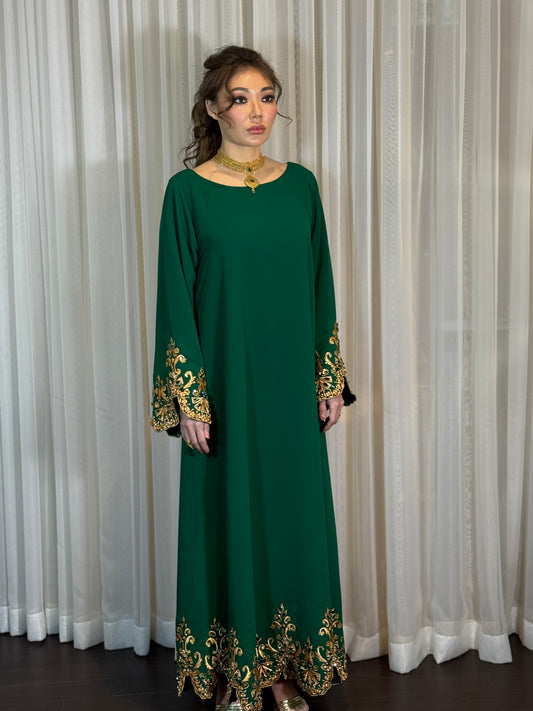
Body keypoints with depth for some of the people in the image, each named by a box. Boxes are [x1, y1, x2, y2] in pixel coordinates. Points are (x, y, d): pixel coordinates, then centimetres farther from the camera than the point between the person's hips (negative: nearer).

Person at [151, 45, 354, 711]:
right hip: (224, 384, -3)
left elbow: (320, 285, 8)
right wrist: (187, 398, -10)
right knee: (229, 516, 7)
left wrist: (331, 378, 5)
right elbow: (176, 298, -6)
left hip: (292, 384, 4)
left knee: (295, 516, 10)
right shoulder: (188, 191, -5)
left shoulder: (299, 184, 5)